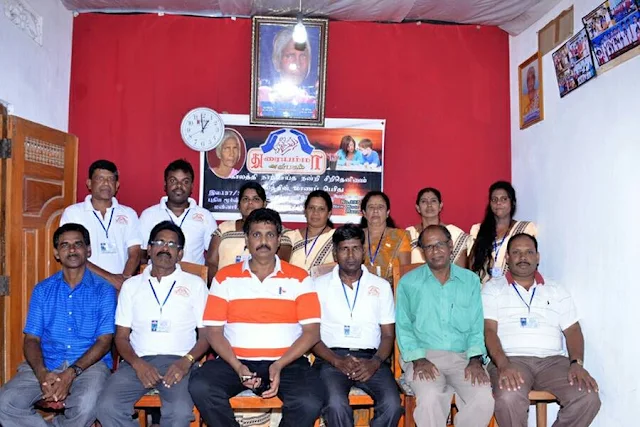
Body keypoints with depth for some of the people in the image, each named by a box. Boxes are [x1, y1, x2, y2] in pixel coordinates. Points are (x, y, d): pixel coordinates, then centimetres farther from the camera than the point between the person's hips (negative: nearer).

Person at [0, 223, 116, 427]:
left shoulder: (103, 290, 3)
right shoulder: (42, 290, 13)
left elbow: (104, 341, -4)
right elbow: (31, 339, 6)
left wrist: (71, 373, -19)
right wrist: (42, 374, -14)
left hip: (89, 364, -3)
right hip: (46, 366, 3)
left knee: (85, 406, -33)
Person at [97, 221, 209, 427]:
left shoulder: (195, 284, 12)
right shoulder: (131, 285, 18)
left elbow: (206, 334, 8)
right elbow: (121, 337, 13)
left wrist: (186, 362, -11)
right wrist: (137, 363, -7)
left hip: (178, 362, -2)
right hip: (138, 361, 2)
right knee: (107, 408, -25)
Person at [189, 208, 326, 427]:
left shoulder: (299, 278, 6)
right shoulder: (225, 277, 9)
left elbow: (311, 331, 0)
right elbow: (214, 330, 5)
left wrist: (279, 366, -13)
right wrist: (237, 367, -11)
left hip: (287, 362, -1)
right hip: (235, 361, 1)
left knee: (310, 401, -29)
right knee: (200, 387, -27)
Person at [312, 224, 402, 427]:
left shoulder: (381, 286, 14)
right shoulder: (320, 285, 10)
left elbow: (388, 335, 11)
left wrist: (375, 363, -9)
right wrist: (337, 361, -11)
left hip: (370, 358, 2)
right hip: (332, 357, -1)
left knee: (392, 404, -26)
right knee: (336, 404, -32)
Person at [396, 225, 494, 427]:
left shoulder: (470, 280, 13)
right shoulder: (408, 282, 7)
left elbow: (477, 325, 8)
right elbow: (403, 326, 3)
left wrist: (475, 359, -7)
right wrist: (418, 359, -12)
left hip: (463, 357, 2)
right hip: (424, 356, -2)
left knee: (484, 398, -24)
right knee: (430, 397, -31)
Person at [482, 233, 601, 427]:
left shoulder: (557, 292, 18)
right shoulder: (493, 288, 9)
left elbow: (573, 331, 12)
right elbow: (489, 330, -2)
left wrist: (577, 363, -8)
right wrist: (503, 365, -19)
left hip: (553, 360, 3)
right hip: (511, 359, -3)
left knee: (588, 398, -23)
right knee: (508, 398, -34)